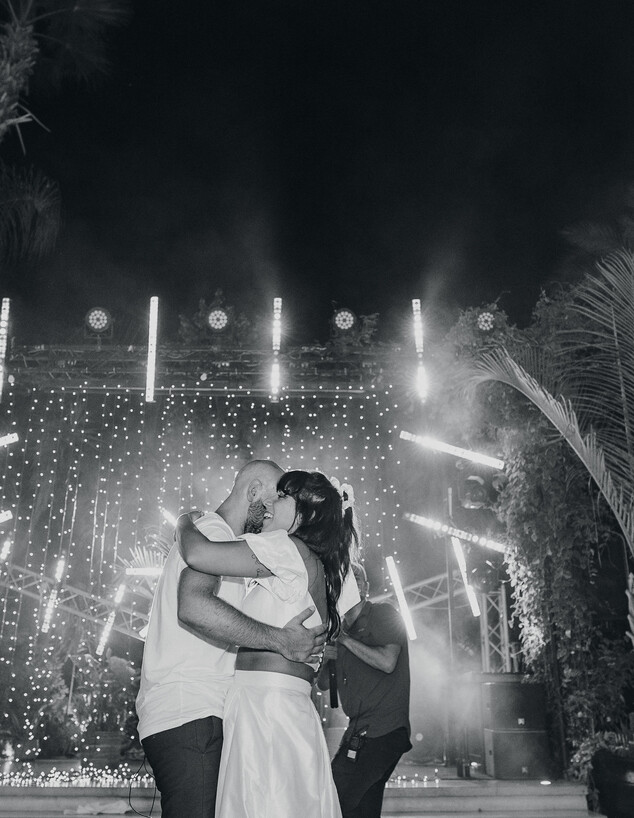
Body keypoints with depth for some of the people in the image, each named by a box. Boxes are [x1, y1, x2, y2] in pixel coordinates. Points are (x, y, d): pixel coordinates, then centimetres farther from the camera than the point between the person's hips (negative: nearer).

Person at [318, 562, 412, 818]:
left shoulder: (383, 614, -4)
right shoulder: (340, 629, 18)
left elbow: (387, 662, -21)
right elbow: (323, 684, 20)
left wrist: (346, 640, -11)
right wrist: (326, 659, -1)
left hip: (382, 732, -8)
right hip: (360, 731, 8)